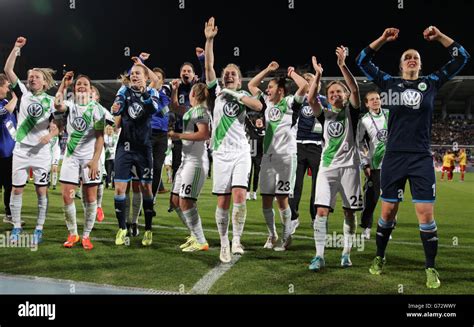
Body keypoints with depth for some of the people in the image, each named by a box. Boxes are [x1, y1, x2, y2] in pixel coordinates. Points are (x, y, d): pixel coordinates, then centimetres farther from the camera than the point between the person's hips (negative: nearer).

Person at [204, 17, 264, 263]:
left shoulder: (243, 95, 10)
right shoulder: (217, 92, 10)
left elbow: (259, 106, -10)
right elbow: (208, 67, -1)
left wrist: (236, 94, -14)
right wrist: (209, 40, -9)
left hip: (241, 152, 0)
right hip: (221, 153, 0)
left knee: (239, 195, -14)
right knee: (223, 202, 0)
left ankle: (237, 240, -3)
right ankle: (224, 244, 12)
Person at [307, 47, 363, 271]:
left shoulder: (351, 111, 6)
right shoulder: (324, 114, 10)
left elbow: (355, 90, -13)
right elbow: (311, 99, -9)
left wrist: (342, 65, -23)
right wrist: (318, 74, -19)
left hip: (349, 166, -1)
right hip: (327, 166, 1)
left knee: (349, 211, 5)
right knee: (322, 210, -10)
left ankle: (346, 253, 18)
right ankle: (319, 256, -8)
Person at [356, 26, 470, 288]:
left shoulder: (431, 83, 8)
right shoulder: (390, 83, 7)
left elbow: (461, 58, 8)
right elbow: (362, 61, 8)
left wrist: (439, 36, 0)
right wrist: (383, 39, 0)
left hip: (421, 159, 0)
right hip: (393, 158, 0)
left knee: (426, 214, -3)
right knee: (388, 211, 8)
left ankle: (430, 268, 10)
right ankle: (379, 258, 26)